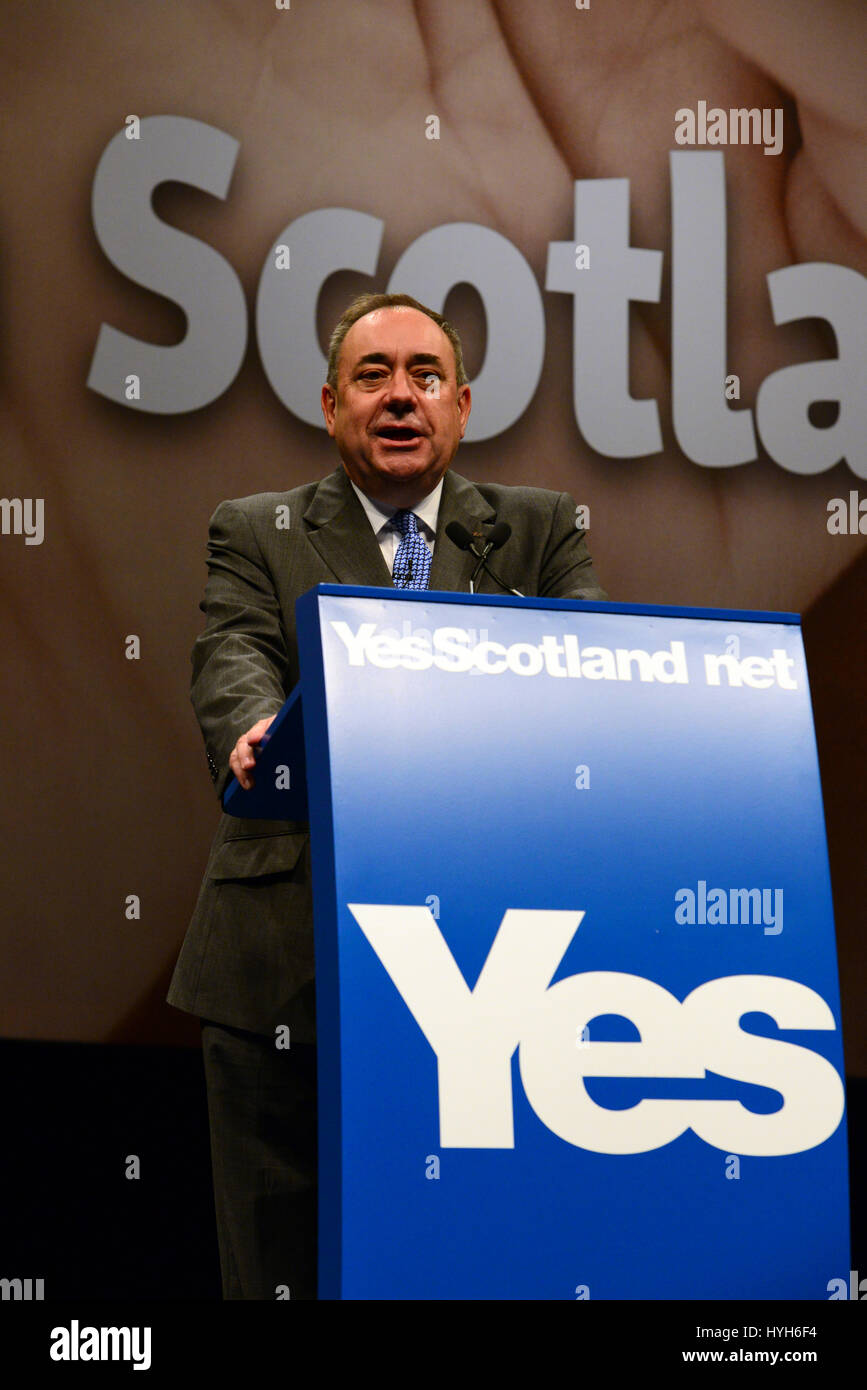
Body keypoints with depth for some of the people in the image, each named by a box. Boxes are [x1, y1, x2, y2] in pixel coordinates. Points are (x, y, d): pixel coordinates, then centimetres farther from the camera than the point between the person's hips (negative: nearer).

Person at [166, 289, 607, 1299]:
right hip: (286, 958, 0)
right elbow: (233, 656, -6)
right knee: (279, 1264, 3)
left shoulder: (539, 529, 15)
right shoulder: (256, 533, 12)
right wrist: (257, 729, -31)